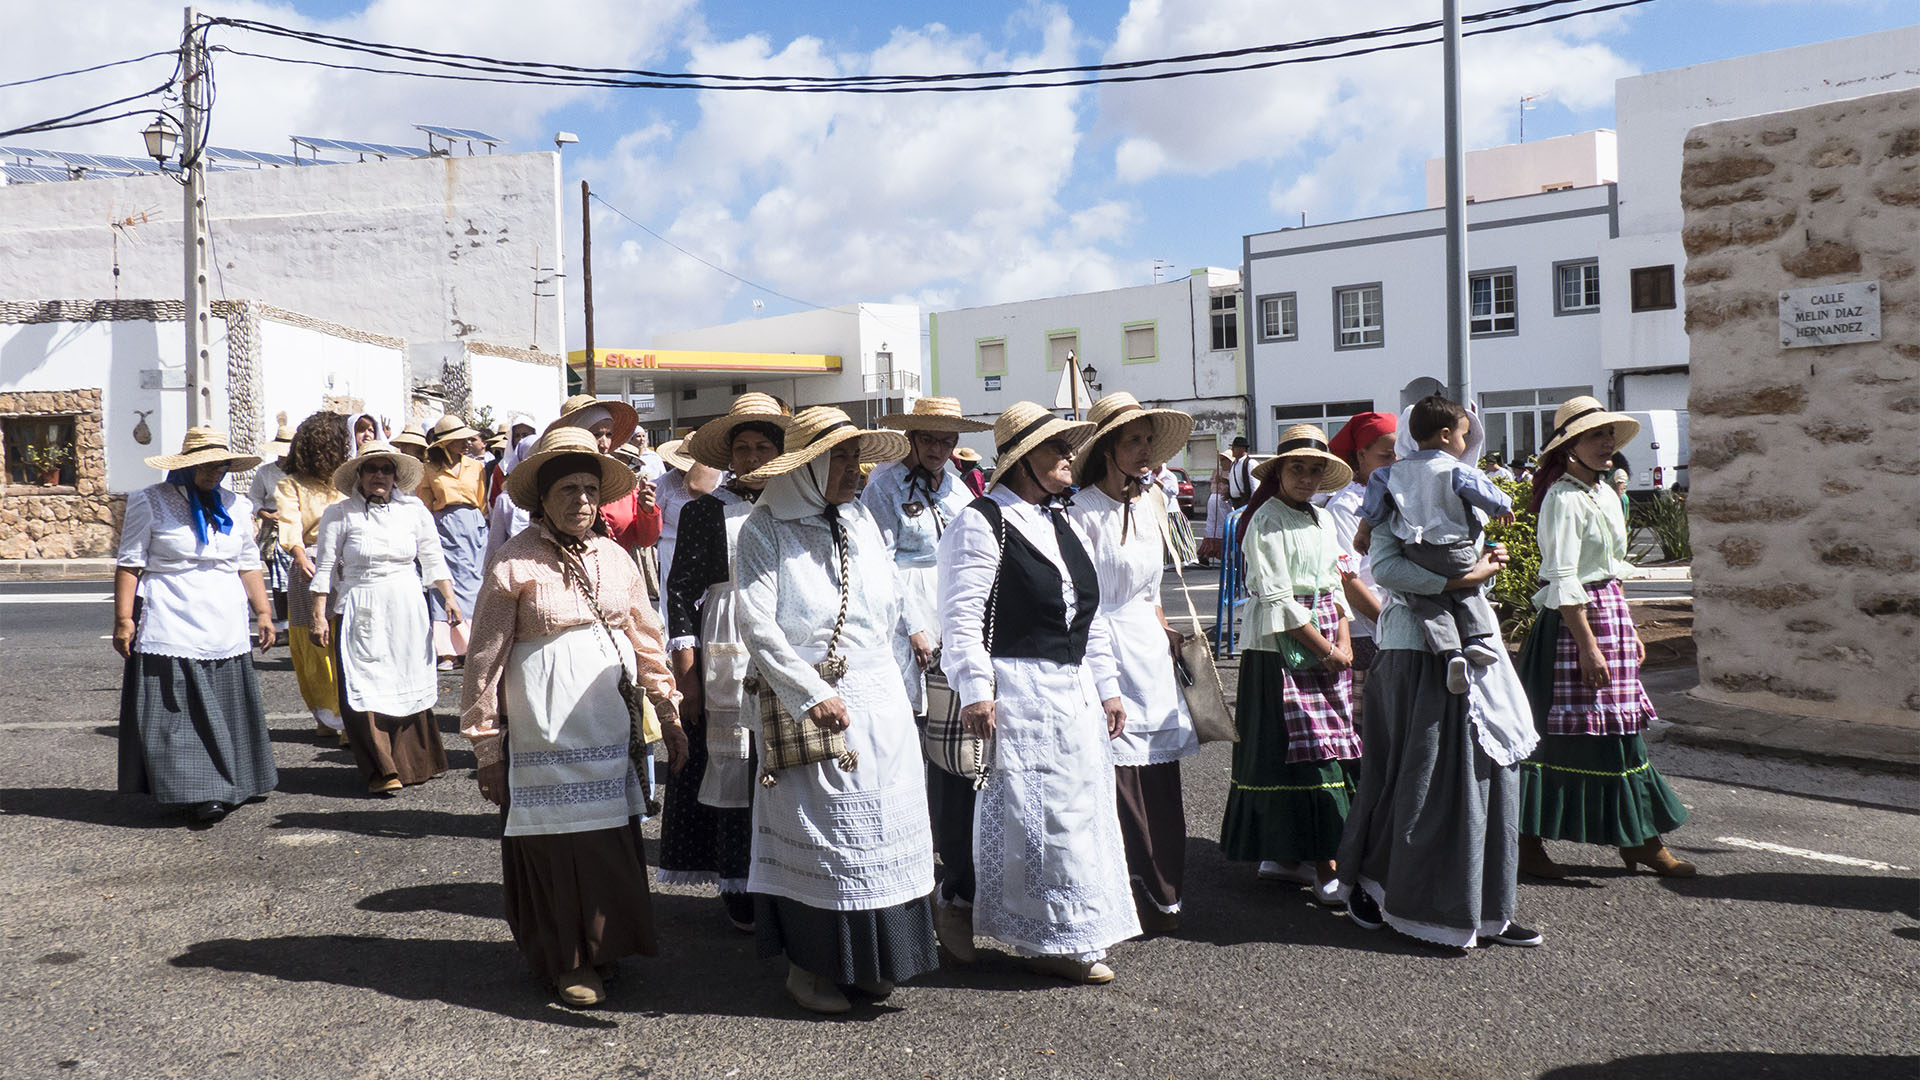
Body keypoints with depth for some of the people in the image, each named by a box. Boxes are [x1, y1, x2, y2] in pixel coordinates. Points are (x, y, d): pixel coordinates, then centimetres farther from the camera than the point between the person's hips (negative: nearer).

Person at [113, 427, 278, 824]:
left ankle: (230, 786, 15)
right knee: (179, 711, -4)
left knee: (227, 710, 6)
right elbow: (129, 564, -2)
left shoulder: (236, 507, 13)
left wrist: (263, 612, 11)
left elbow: (249, 566, 17)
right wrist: (123, 619, -9)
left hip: (226, 627, 4)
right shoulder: (150, 502, 0)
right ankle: (194, 793, 0)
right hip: (171, 627, -4)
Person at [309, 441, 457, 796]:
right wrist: (319, 616, -3)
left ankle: (416, 762, 21)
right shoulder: (339, 514, 0)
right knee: (365, 687, -6)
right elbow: (325, 568, 1)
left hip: (407, 611, 2)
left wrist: (448, 597, 2)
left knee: (411, 683, 7)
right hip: (360, 615, -2)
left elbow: (433, 559, 11)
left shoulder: (414, 510, 7)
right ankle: (382, 771, 0)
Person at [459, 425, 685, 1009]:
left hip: (608, 722, 4)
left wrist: (669, 716, 14)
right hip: (543, 728, -4)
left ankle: (603, 943, 30)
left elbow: (647, 642, 14)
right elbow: (485, 660, -5)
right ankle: (566, 961, 23)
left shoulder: (615, 559, 8)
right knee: (556, 836, 5)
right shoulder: (515, 561, -7)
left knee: (612, 836, 8)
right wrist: (486, 748, -4)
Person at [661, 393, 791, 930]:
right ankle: (738, 886, 14)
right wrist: (687, 674, -4)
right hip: (726, 656, -2)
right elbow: (680, 590, 2)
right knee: (732, 766, 1)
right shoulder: (704, 511, 3)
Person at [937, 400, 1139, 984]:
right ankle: (1052, 939, 7)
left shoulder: (1063, 525, 18)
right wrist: (975, 690, -21)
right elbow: (962, 615, -15)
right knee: (1036, 811, -6)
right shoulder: (981, 522, -8)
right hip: (1017, 689, -9)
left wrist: (1107, 687, 18)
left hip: (1073, 690, 9)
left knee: (1080, 803, 13)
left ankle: (1070, 937, 26)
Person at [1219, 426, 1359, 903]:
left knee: (1331, 749, 7)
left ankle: (1285, 856, 17)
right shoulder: (1267, 522, -9)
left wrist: (1344, 642, 0)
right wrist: (1325, 650, -12)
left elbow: (1335, 586, 16)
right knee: (1303, 752, -7)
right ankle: (1323, 869, -3)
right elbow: (1278, 599, -14)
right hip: (1280, 648, -8)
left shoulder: (1322, 521, 15)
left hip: (1327, 647, 8)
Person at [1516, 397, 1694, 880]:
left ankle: (1640, 841, 19)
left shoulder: (1605, 494, 15)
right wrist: (1588, 645, -22)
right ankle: (1529, 844, 5)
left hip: (1611, 614, 9)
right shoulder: (1564, 498, -14)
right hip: (1573, 622, -9)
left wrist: (1630, 631, 20)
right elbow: (1563, 580, -19)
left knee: (1619, 729, 11)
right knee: (1563, 732, -5)